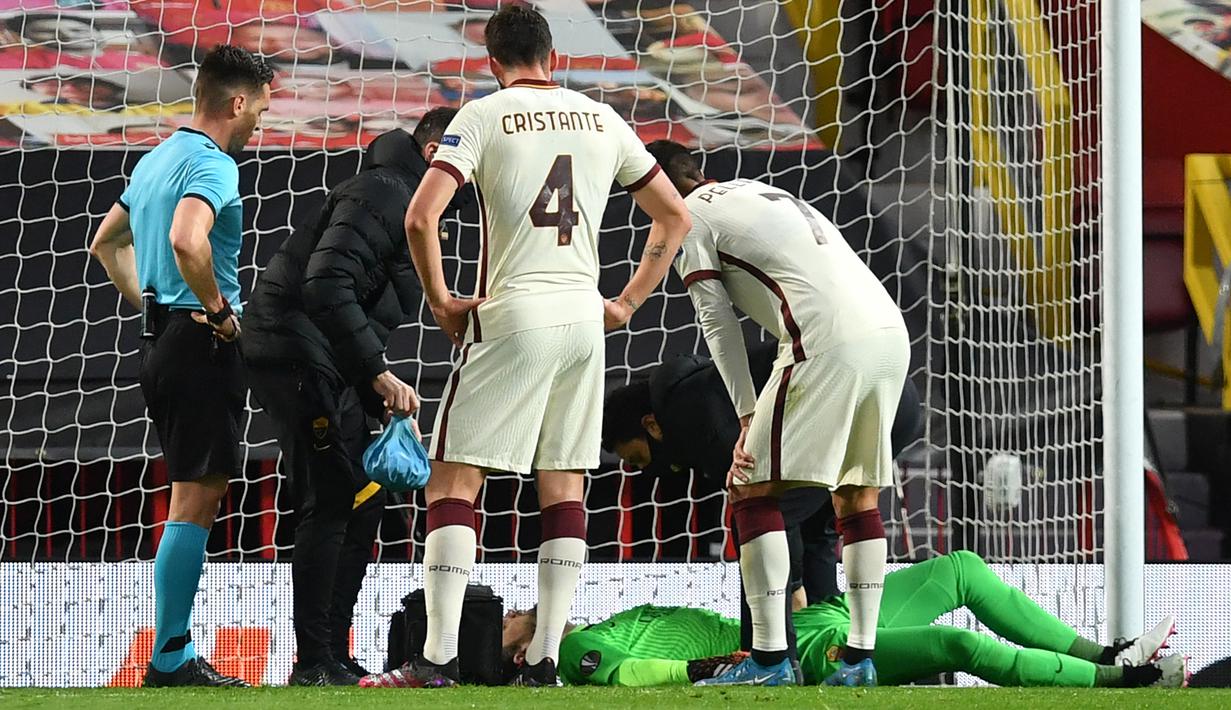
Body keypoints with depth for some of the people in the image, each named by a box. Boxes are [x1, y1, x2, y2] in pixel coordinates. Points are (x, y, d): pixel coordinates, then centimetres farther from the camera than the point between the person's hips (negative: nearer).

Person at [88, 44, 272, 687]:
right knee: (196, 500, -8)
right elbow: (187, 240, -32)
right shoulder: (212, 165, -13)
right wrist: (217, 306, -18)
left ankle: (174, 653, 13)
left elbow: (105, 243, 28)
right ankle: (170, 657, -9)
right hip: (201, 342, -10)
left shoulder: (156, 159, 17)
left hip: (160, 338, 10)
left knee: (192, 499, 13)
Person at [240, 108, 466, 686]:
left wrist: (385, 401, 11)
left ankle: (332, 657, 16)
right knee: (332, 503, -11)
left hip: (319, 363, 11)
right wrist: (378, 374, -25)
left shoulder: (407, 205, 21)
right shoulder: (384, 193, -13)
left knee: (360, 502, 12)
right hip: (295, 352, -11)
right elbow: (326, 286, -26)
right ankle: (314, 662, -9)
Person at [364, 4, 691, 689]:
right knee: (563, 487, 10)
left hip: (511, 317, -4)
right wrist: (628, 303, 18)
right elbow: (676, 216, 17)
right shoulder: (602, 119, 12)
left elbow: (421, 217, -13)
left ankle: (440, 655, -10)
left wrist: (440, 298, -1)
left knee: (455, 480, -1)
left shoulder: (484, 115, -2)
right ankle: (546, 659, 6)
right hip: (583, 317, 4)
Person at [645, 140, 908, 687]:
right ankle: (861, 656, 15)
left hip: (830, 344, -8)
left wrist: (747, 418, 6)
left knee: (752, 490, 1)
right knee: (858, 495, 18)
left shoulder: (691, 219, 9)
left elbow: (720, 326, 4)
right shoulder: (763, 194, 33)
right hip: (891, 334, 8)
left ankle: (770, 657, -4)